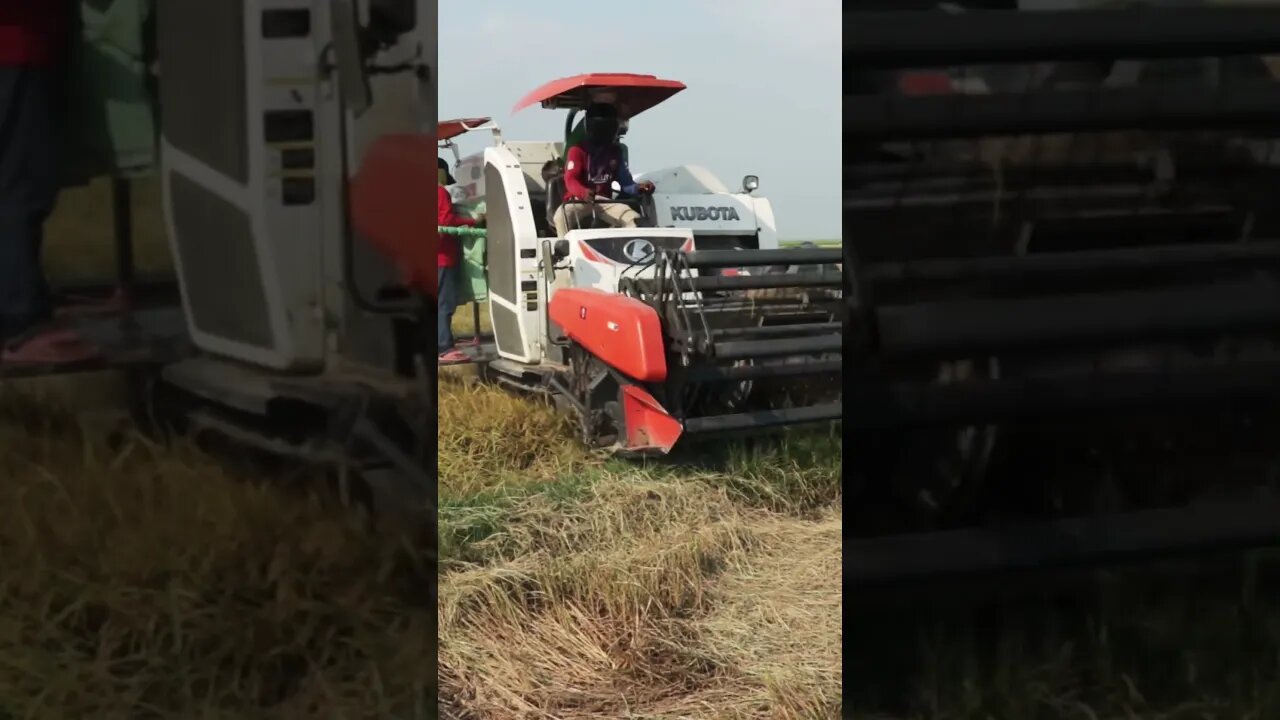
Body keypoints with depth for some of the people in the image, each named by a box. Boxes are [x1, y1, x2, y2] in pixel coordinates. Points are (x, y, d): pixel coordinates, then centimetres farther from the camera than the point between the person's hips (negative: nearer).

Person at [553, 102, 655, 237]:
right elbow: (570, 180, -16)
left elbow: (625, 181, 11)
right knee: (562, 216, -36)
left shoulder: (615, 152, 13)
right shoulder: (577, 150, -3)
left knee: (632, 218, -19)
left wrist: (638, 187, -15)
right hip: (578, 201, -4)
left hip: (604, 202, 4)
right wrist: (583, 192, -40)